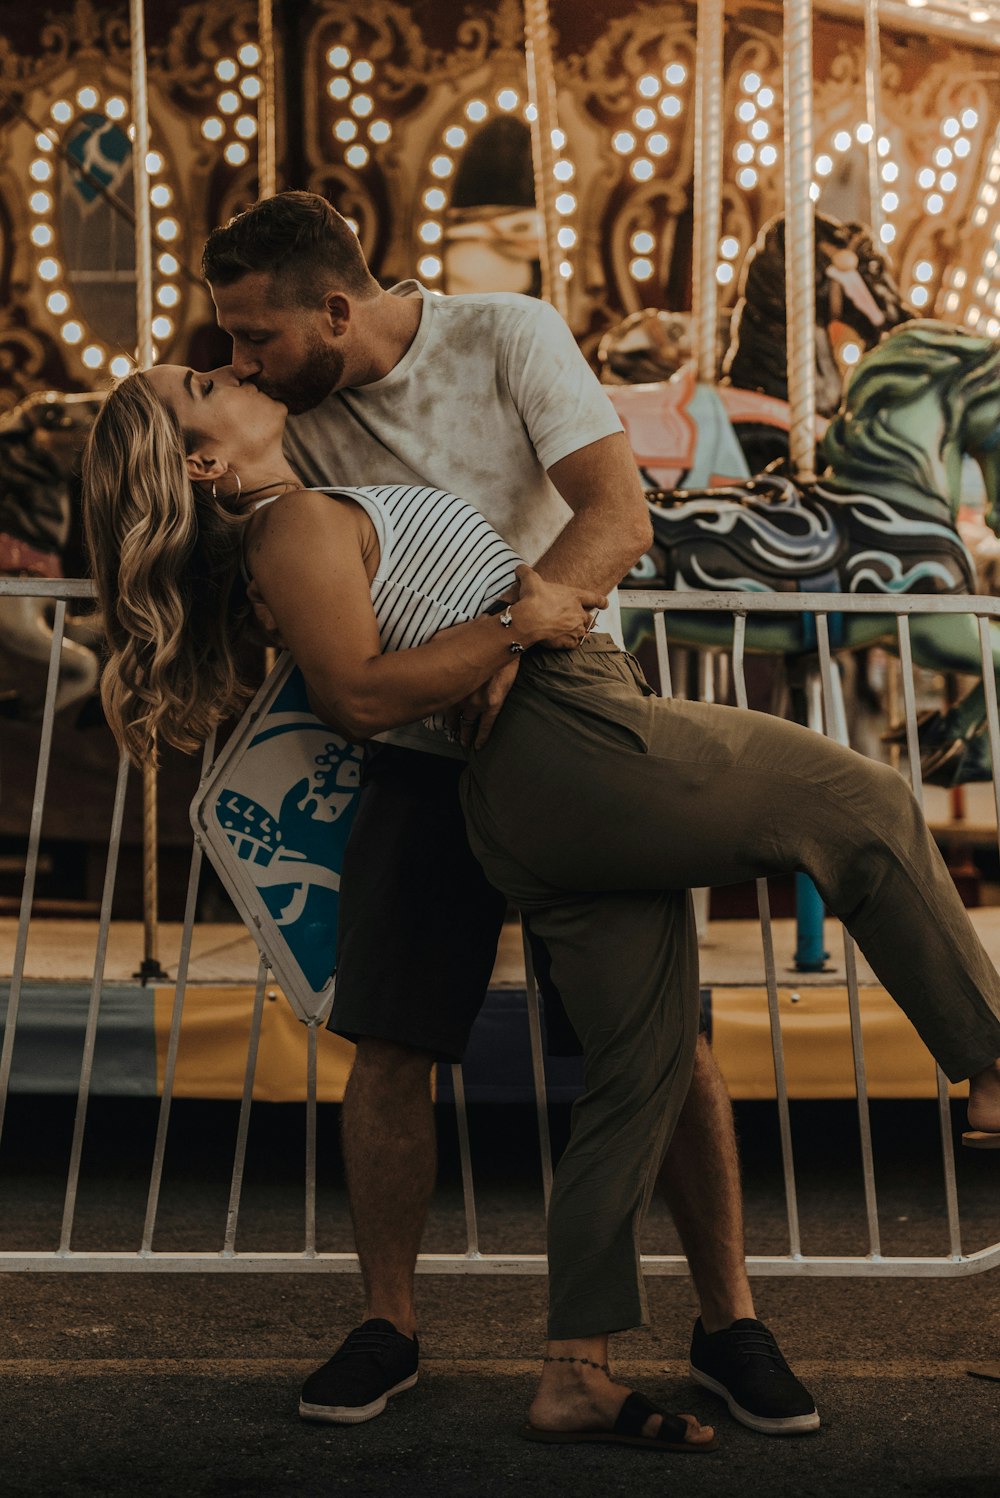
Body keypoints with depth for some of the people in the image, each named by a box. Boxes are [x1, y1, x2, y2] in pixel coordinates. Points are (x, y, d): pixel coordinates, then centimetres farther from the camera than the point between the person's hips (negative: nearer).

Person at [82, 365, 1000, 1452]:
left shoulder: (308, 520, 24)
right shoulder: (297, 523, -6)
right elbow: (360, 692, -16)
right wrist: (517, 623, -15)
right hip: (567, 742, -9)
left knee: (639, 1069, 8)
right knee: (868, 809, 1)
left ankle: (575, 1377, 8)